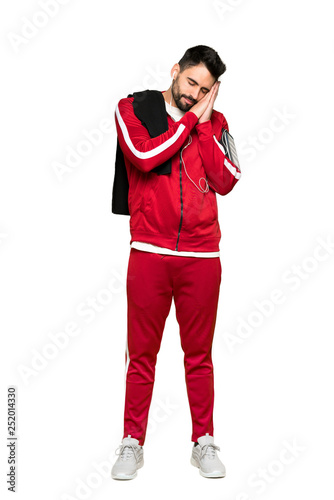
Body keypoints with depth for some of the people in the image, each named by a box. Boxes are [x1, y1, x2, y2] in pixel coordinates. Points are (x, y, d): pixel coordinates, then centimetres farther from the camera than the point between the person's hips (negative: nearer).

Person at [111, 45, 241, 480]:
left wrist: (204, 121, -2)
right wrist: (190, 118, -4)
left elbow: (226, 182, -1)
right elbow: (144, 156, -13)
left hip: (202, 256, 2)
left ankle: (204, 442, 22)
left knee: (200, 354, 9)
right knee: (141, 354, 4)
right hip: (149, 252, -2)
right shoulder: (133, 108, 6)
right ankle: (133, 443, 18)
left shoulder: (214, 122, 12)